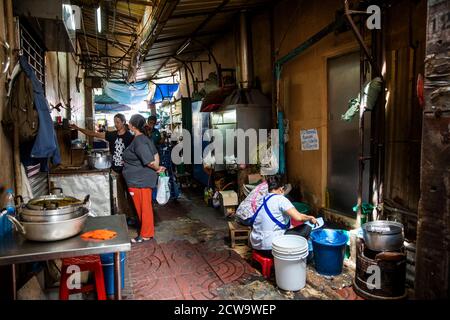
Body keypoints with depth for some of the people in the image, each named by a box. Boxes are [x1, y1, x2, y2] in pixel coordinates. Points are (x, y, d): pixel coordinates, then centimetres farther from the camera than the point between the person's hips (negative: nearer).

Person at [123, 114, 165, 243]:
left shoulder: (138, 142, -21)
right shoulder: (144, 138, 9)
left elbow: (150, 161, -26)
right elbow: (156, 154, 11)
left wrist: (157, 168, -8)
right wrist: (158, 167, 3)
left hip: (140, 181, -10)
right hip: (143, 179, 10)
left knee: (144, 207, 3)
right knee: (144, 206, 19)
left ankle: (146, 235, 16)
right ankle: (147, 230, 32)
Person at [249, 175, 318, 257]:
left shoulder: (262, 200, 13)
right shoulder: (280, 199, -9)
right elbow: (298, 217, -18)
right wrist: (310, 218, 4)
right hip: (270, 247, -8)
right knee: (306, 229, 4)